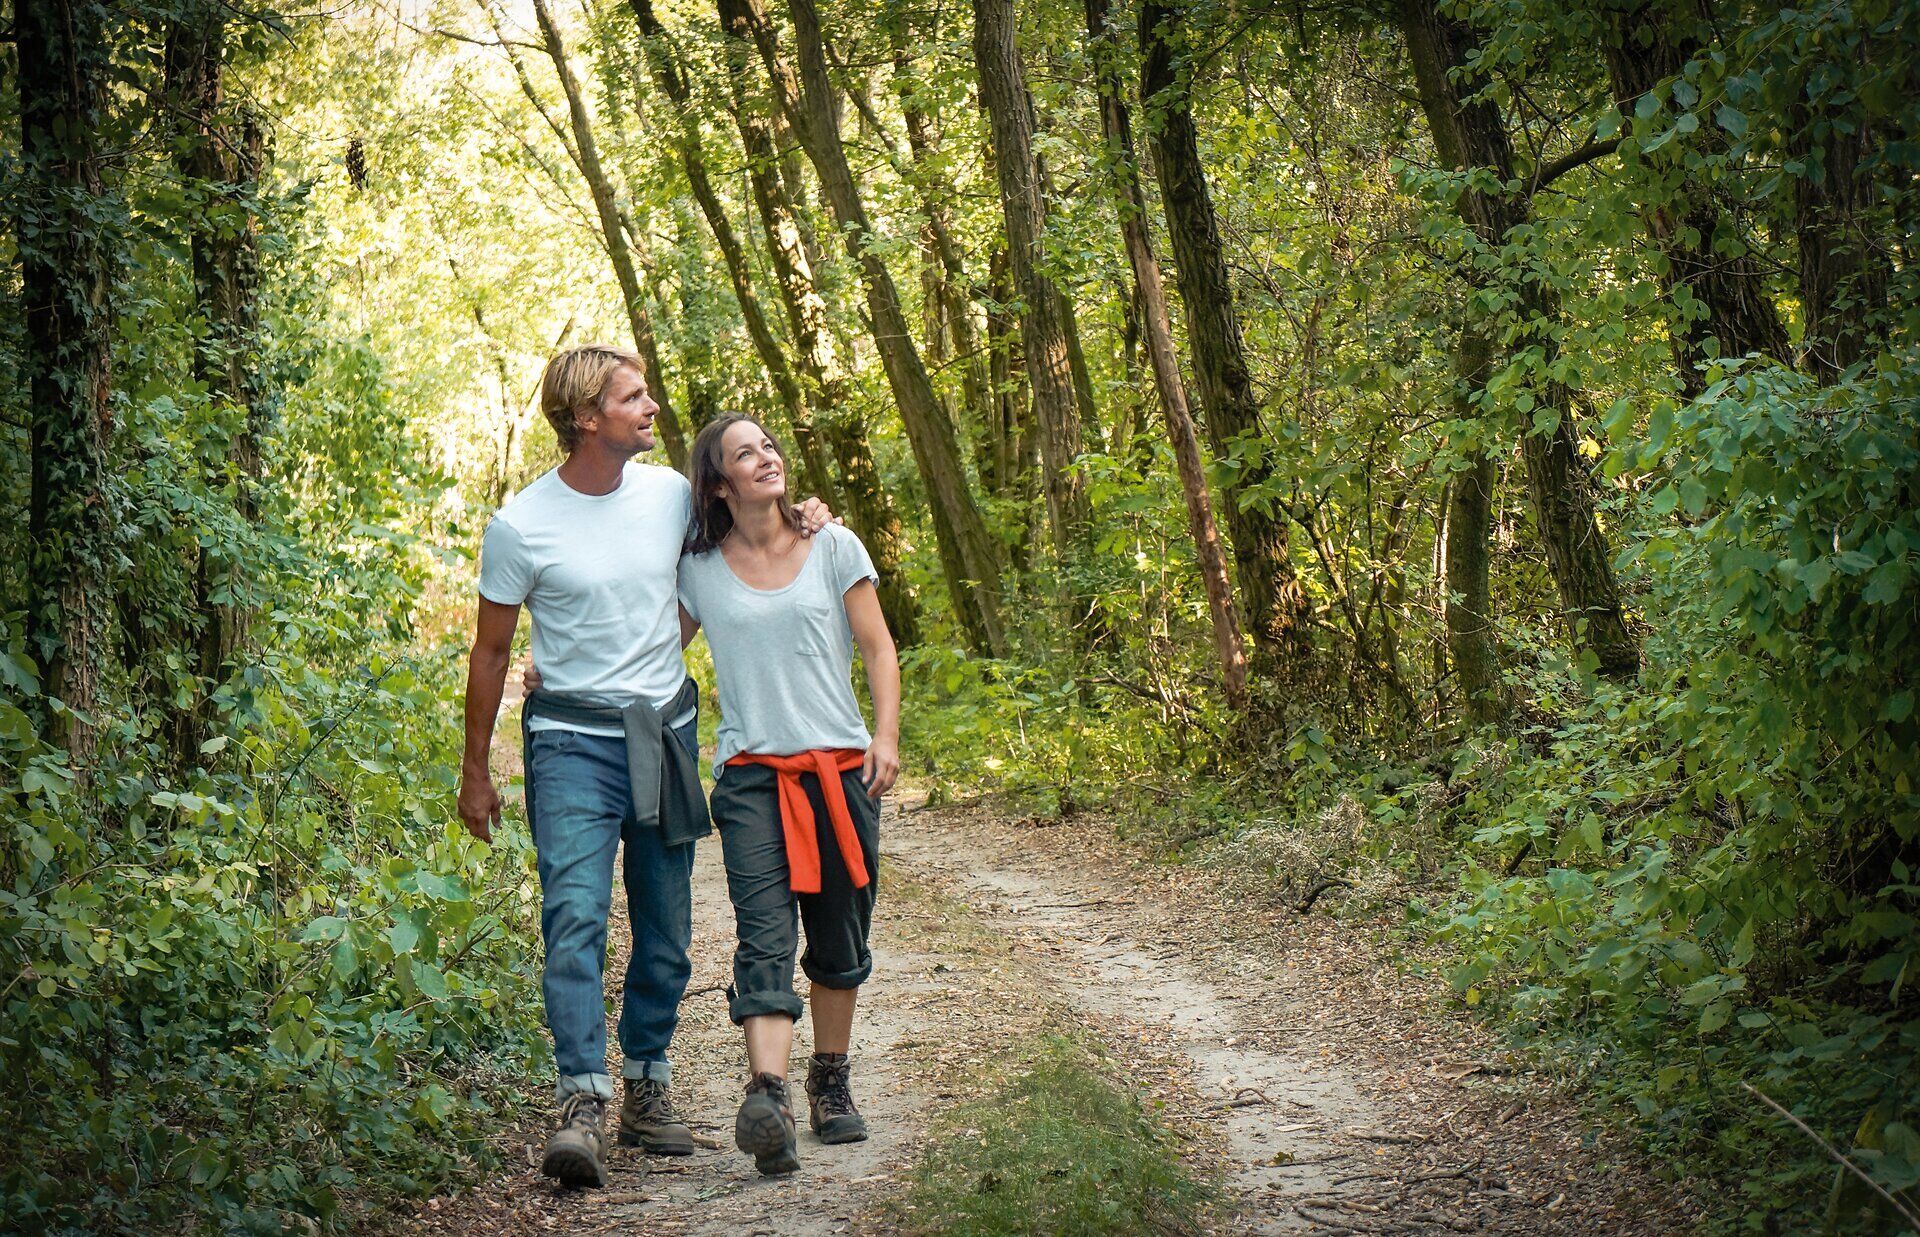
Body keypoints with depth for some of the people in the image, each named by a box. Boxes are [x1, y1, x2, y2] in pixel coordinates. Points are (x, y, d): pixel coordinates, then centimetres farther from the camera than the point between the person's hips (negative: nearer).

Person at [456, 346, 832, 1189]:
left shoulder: (671, 493, 2)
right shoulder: (520, 526, -8)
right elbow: (491, 652, 2)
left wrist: (795, 519, 2)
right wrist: (475, 771, 6)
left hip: (666, 732, 4)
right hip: (573, 740, -4)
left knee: (666, 931, 8)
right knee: (575, 918, -18)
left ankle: (648, 1090, 20)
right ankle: (581, 1104, -22)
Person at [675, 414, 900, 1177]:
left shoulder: (833, 547, 6)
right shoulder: (699, 569, 8)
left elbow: (877, 650, 7)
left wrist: (886, 736, -6)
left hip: (840, 766, 1)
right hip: (751, 773, -1)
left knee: (839, 939, 7)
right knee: (764, 935, -16)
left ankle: (831, 1082, 25)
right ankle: (765, 1094, -29)